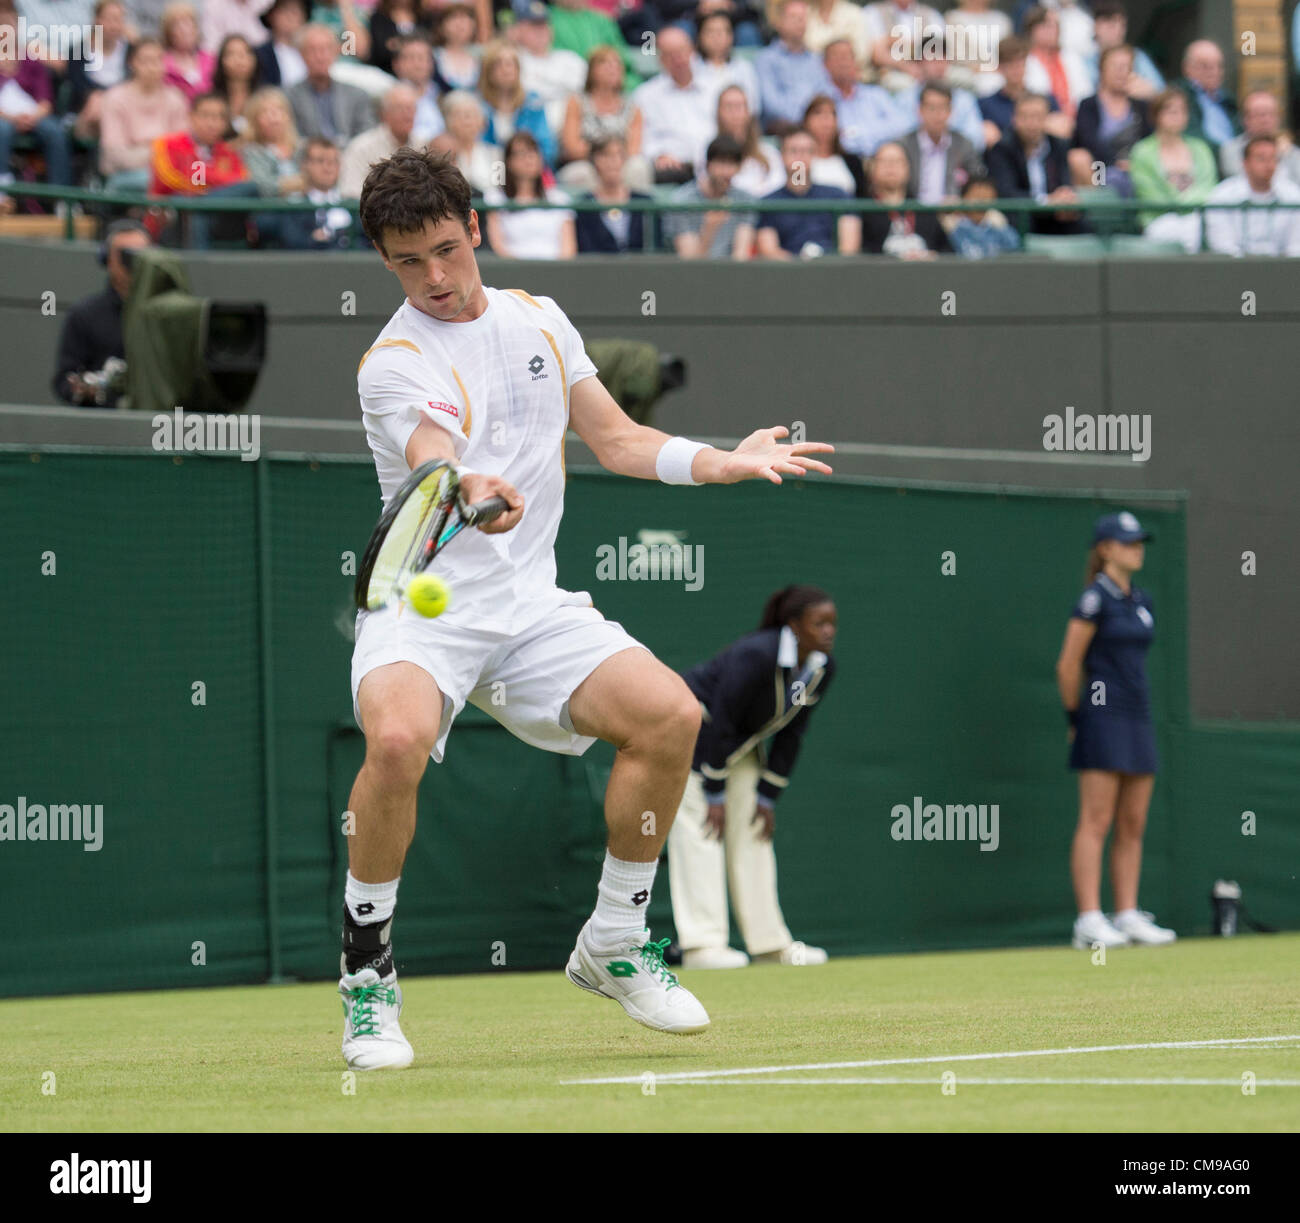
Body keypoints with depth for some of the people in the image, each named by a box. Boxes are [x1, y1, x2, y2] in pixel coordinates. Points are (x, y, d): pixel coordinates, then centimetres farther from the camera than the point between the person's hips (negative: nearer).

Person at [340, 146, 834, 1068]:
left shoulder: (538, 319, 10)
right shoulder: (394, 364, -11)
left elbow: (617, 438, 16)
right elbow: (437, 465, -30)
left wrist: (724, 462, 3)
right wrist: (474, 495, -53)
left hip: (531, 607, 5)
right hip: (421, 606, -5)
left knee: (670, 715, -15)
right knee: (398, 739, -35)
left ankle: (613, 947, 6)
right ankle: (369, 982, -16)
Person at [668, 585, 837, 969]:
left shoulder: (822, 668, -9)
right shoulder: (757, 656, -32)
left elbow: (791, 734, -1)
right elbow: (720, 723, -28)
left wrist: (767, 797, -2)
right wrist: (715, 795, -26)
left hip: (742, 741, 8)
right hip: (691, 723, -8)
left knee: (753, 831, 5)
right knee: (700, 827, -16)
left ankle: (768, 941, 9)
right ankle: (701, 944, -22)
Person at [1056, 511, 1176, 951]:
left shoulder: (1142, 602, 15)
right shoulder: (1094, 599, -8)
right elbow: (1068, 666, -8)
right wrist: (1076, 717, -1)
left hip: (1138, 717, 8)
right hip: (1103, 718, -8)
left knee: (1133, 826, 7)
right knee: (1096, 821, -9)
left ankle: (1128, 916, 10)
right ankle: (1089, 921, -11)